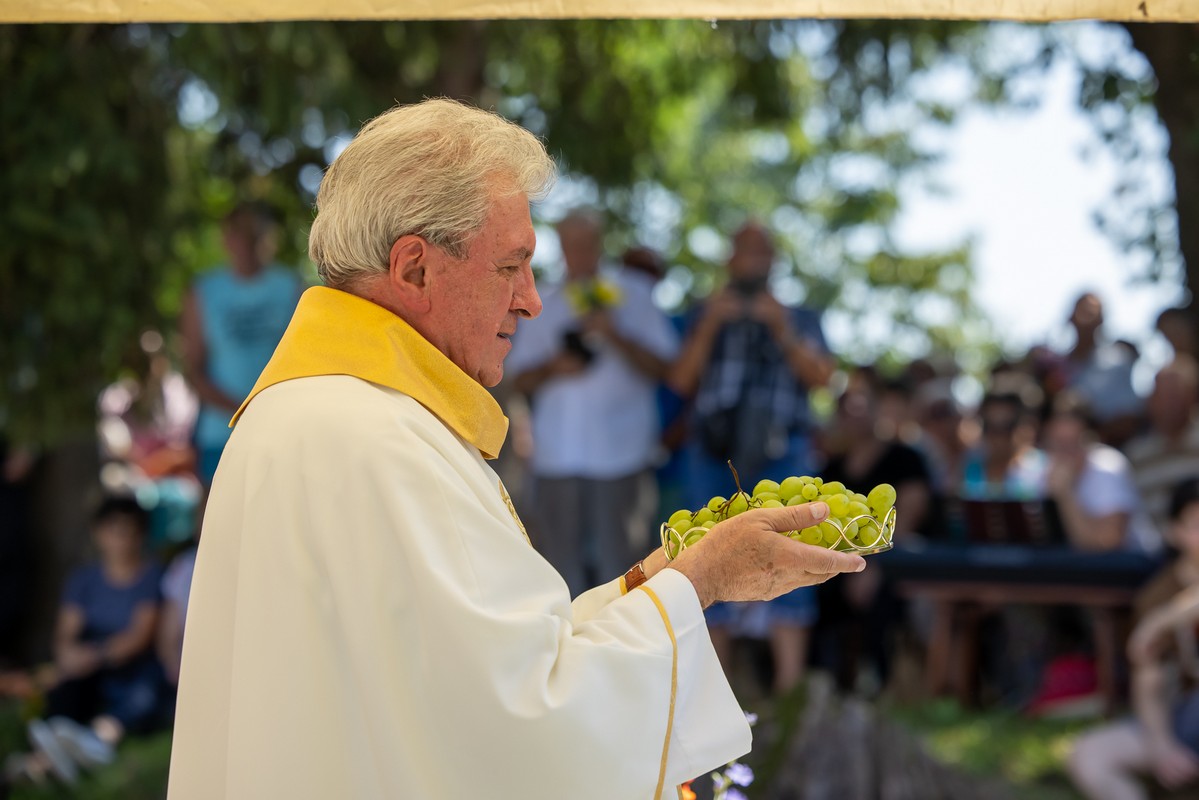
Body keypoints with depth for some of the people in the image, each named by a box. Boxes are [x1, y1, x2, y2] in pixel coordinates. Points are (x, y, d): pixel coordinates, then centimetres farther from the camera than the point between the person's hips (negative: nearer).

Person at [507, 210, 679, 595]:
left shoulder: (632, 295, 6)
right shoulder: (543, 306, 15)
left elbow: (660, 366, -1)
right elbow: (521, 381, 14)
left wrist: (614, 336, -14)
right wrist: (552, 367, -6)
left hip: (620, 452, -3)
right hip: (557, 457, 3)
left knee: (616, 559, -4)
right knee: (563, 560, 5)